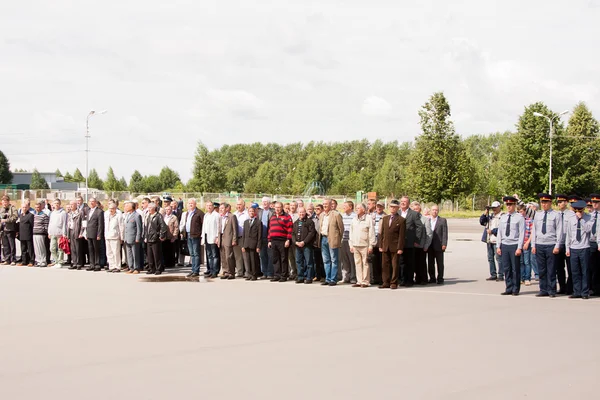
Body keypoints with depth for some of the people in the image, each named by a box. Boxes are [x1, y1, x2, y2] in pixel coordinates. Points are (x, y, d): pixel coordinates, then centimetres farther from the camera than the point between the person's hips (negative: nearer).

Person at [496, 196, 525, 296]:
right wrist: (499, 246, 10)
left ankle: (515, 289, 8)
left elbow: (522, 234, -7)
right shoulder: (503, 217, 12)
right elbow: (499, 233, 15)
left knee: (515, 269, -1)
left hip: (514, 245, -5)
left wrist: (519, 248, -13)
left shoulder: (519, 218, -4)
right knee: (506, 268, 6)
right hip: (504, 245, 5)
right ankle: (509, 289, 13)